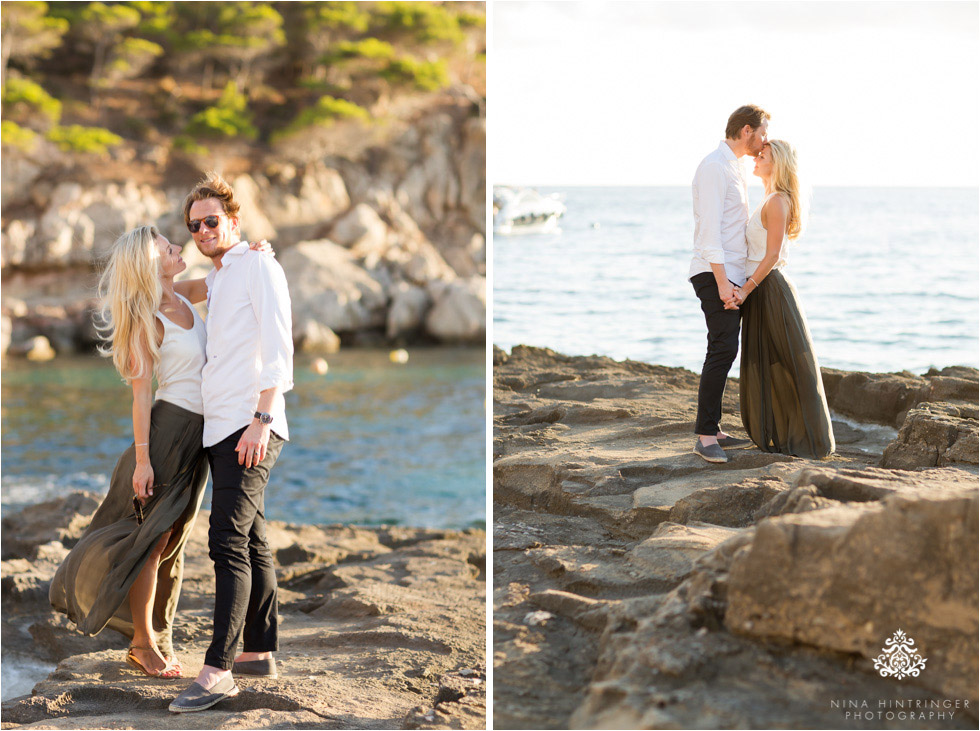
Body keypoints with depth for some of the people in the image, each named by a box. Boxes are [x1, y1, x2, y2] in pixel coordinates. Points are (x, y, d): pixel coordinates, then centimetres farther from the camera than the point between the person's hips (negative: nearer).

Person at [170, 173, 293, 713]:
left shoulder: (258, 267, -3)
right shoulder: (212, 282, 22)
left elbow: (278, 349, -12)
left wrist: (260, 419, -20)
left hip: (251, 427, -9)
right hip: (220, 427, 9)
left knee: (228, 542, -15)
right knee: (251, 542, 12)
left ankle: (218, 669, -18)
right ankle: (260, 651, 19)